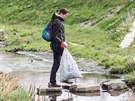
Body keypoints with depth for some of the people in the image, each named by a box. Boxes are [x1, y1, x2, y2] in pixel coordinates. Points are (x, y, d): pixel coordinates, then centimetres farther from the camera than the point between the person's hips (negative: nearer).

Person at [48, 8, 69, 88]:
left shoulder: (60, 21, 14)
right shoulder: (57, 22, -17)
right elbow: (54, 36, -20)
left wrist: (63, 42, 15)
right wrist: (62, 42, -17)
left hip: (59, 45, 10)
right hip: (57, 45, -10)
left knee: (56, 64, 11)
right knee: (56, 64, -6)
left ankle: (52, 82, 15)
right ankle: (52, 82, -1)